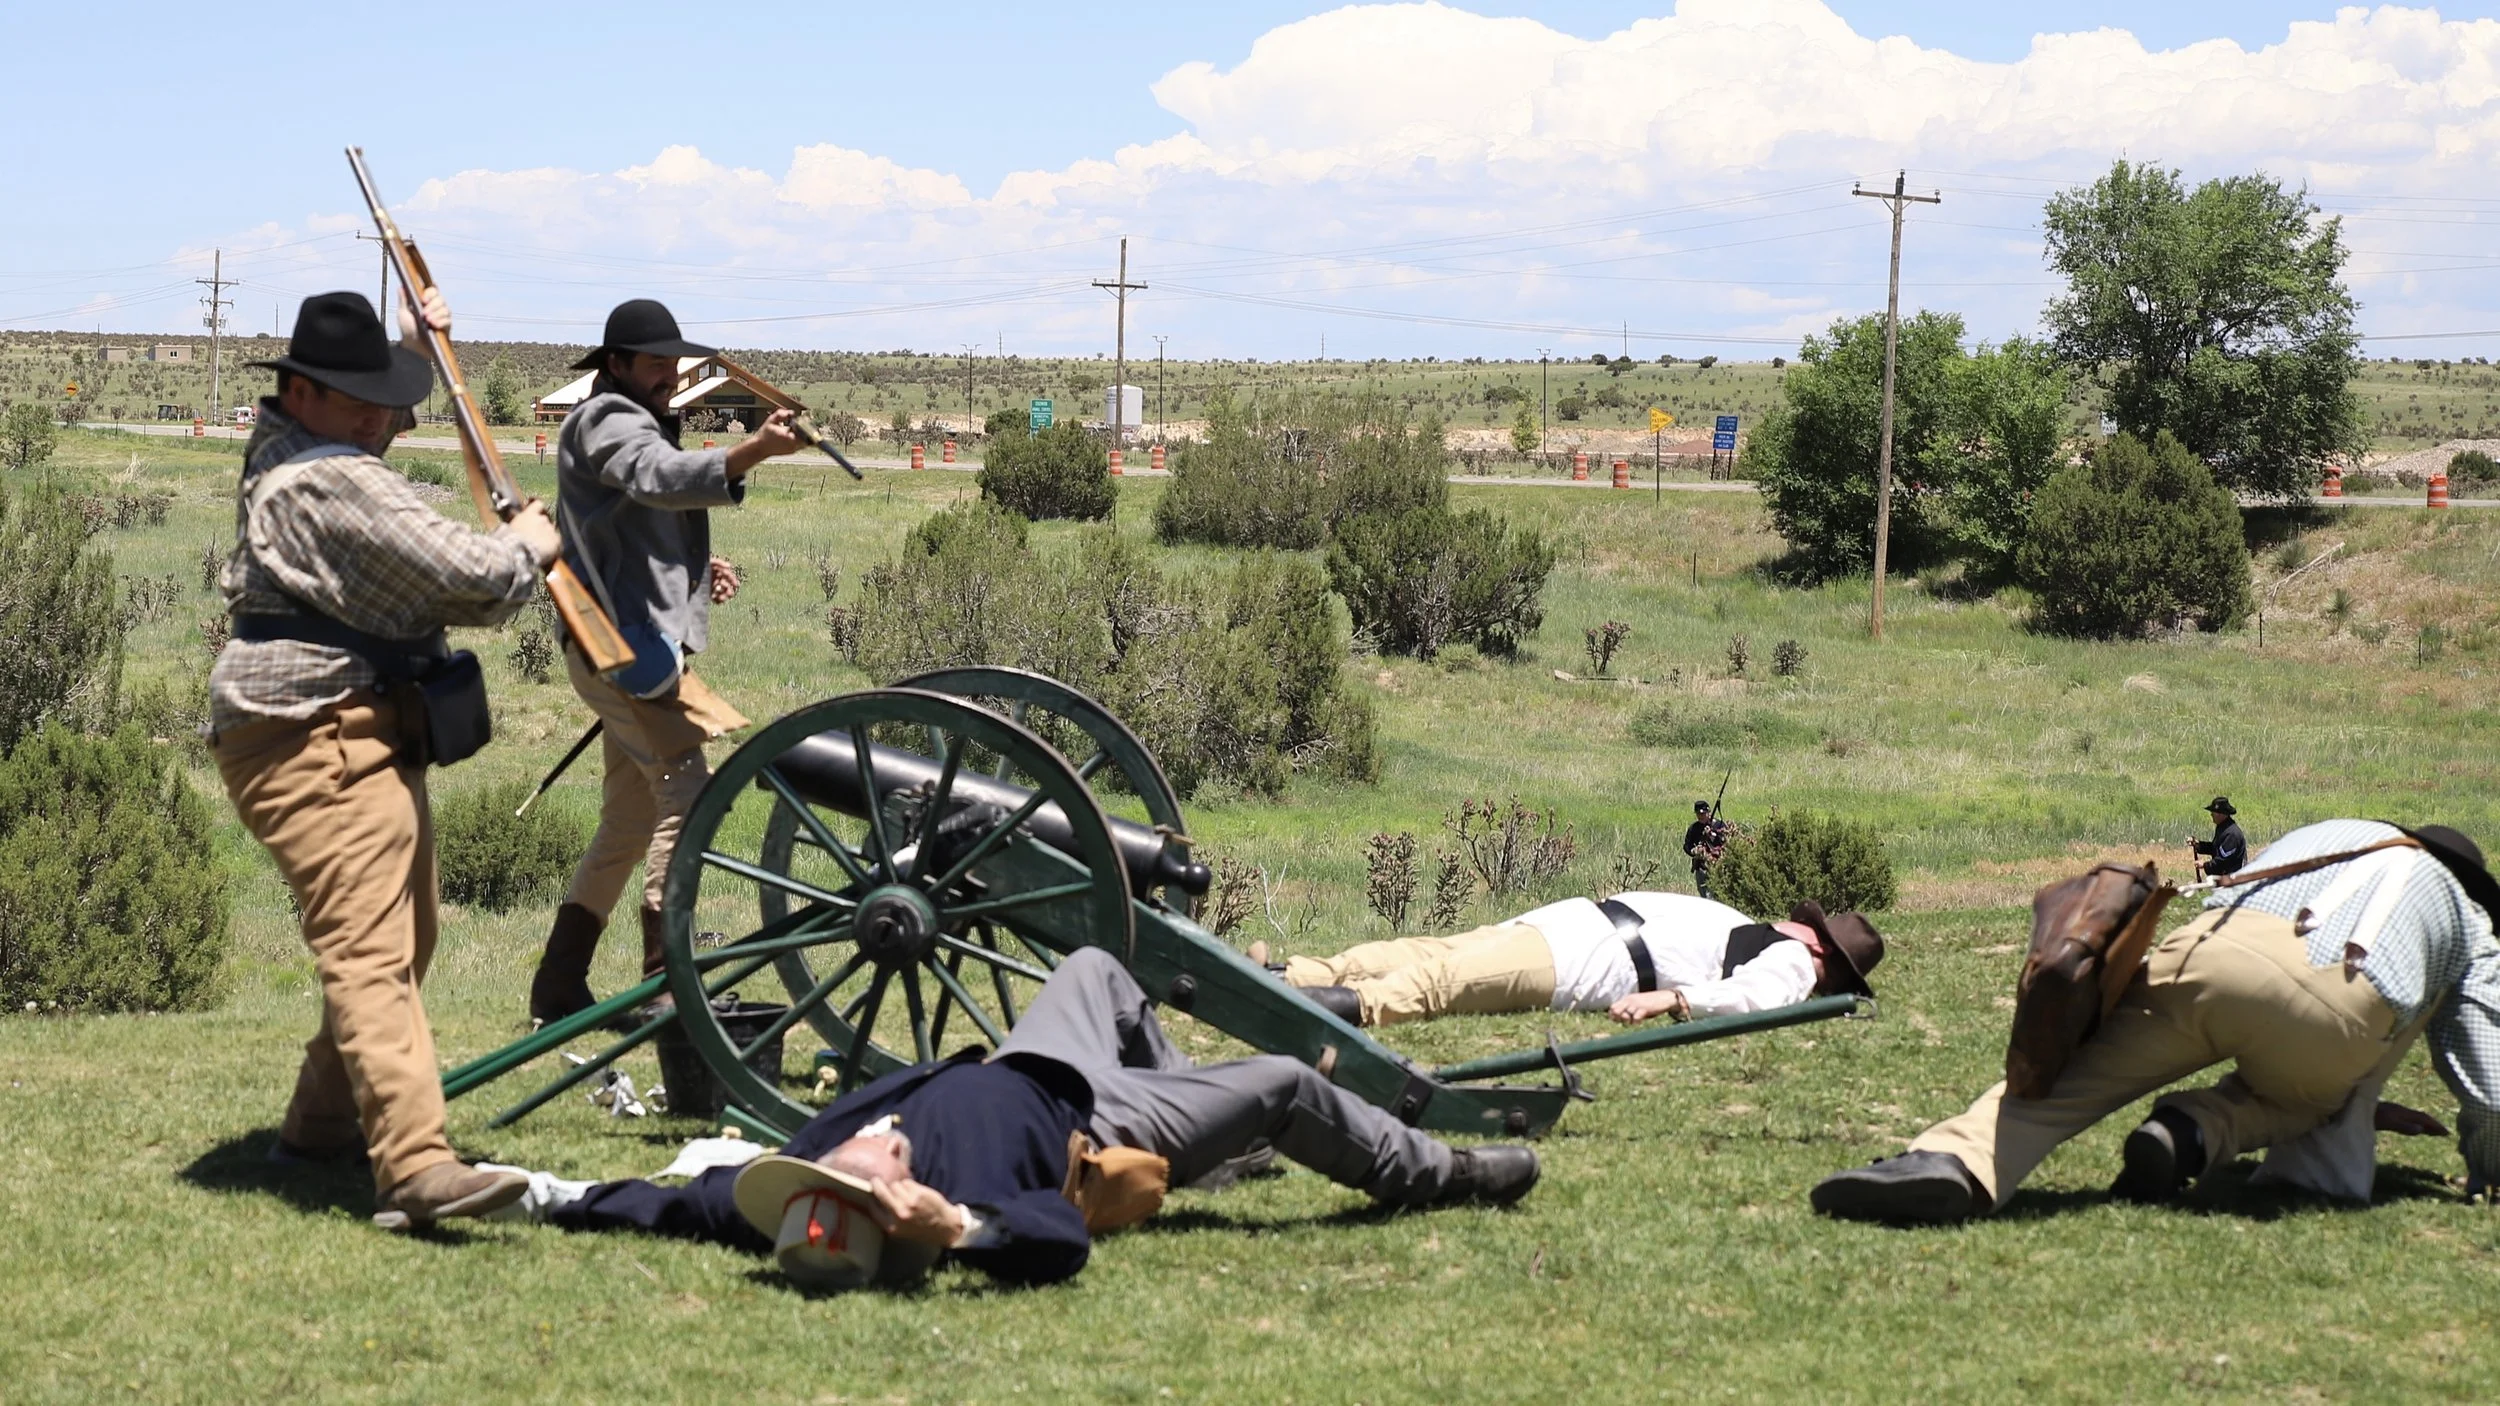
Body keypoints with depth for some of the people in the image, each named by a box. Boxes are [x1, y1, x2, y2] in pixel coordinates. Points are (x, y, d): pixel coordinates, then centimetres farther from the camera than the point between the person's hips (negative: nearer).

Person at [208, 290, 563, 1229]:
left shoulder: (283, 451, 16)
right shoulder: (338, 486, -17)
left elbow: (373, 413, 41)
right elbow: (467, 580, -20)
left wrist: (417, 343, 30)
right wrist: (528, 547, -1)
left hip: (363, 734, 11)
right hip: (316, 736, -11)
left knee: (401, 940, 21)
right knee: (368, 950, -22)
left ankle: (324, 1123, 32)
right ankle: (415, 1167, -34)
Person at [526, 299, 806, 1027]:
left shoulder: (640, 423, 24)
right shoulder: (606, 420, -9)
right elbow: (664, 477, -31)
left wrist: (698, 571, 12)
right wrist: (753, 451, -47)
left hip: (638, 642, 11)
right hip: (625, 644, -11)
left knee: (630, 823, 13)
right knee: (686, 793, -16)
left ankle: (558, 986, 17)